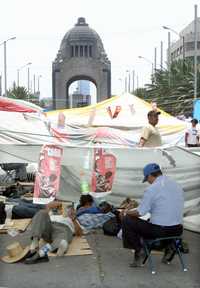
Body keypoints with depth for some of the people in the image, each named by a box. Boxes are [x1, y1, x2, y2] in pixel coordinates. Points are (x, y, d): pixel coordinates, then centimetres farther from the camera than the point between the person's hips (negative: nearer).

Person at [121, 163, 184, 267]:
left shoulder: (151, 189, -13)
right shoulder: (177, 186, 6)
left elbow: (140, 213, -10)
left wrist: (126, 212, 11)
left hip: (159, 231, -7)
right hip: (177, 230, 7)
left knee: (126, 220, 7)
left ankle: (138, 250, 6)